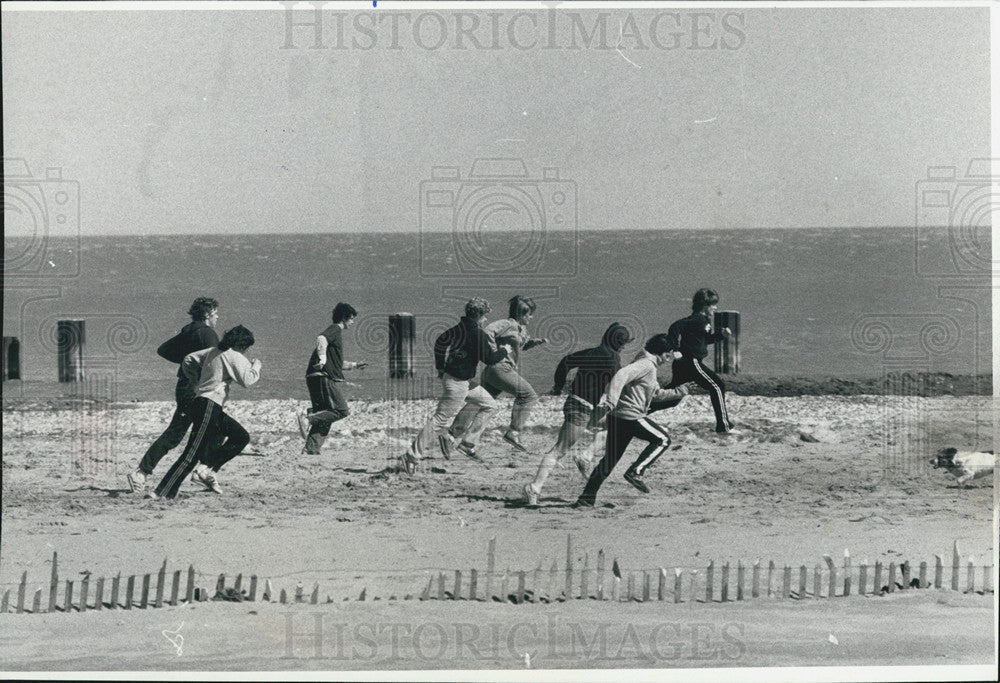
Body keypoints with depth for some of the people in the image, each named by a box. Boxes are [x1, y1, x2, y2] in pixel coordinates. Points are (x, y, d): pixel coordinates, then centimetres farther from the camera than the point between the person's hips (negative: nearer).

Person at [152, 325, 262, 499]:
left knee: (241, 437, 16)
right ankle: (163, 493, -13)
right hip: (209, 405, -10)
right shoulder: (234, 357, -9)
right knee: (193, 453, -11)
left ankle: (206, 471, 8)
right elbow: (247, 380, -16)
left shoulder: (213, 351, 17)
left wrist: (196, 383, 28)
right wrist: (256, 366, 3)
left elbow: (188, 360, 21)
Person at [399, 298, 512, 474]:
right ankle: (411, 456, -5)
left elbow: (441, 342, 18)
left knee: (489, 404, 17)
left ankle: (468, 443, 14)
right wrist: (504, 351, 2)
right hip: (458, 383, -10)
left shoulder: (460, 327, 7)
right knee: (440, 420, -6)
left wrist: (440, 366, 25)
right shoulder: (478, 334, -20)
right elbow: (490, 358, -18)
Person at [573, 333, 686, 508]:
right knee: (662, 439, 5)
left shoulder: (649, 366, 24)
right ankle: (635, 472, -4)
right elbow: (621, 376, -26)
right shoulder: (646, 364, -10)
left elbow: (657, 393, 37)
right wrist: (610, 403, -34)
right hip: (630, 416, -10)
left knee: (610, 459, 11)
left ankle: (586, 498, 8)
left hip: (617, 416, 10)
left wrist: (677, 392, 31)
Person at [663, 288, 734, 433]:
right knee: (717, 387, -6)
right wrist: (673, 349, -26)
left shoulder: (704, 320, 16)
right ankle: (723, 425, -7)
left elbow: (705, 339, 29)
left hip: (683, 363, 10)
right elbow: (676, 326, -25)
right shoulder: (698, 320, -16)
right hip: (690, 362, -10)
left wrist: (721, 334, 13)